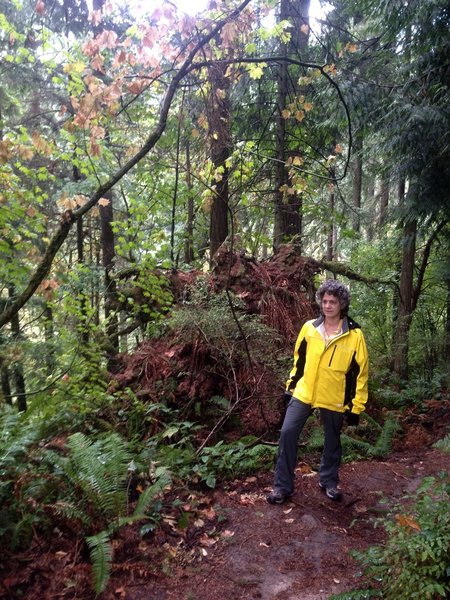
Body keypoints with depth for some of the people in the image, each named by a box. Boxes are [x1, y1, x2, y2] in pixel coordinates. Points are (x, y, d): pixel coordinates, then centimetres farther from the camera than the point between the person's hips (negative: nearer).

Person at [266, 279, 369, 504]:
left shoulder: (354, 335, -9)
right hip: (303, 393, 2)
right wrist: (290, 387, 9)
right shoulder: (309, 327, 0)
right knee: (287, 433, -3)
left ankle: (328, 481, 38)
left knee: (332, 441, 14)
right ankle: (283, 486, 11)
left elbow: (360, 372, -6)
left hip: (335, 399, -2)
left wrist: (356, 406, -6)